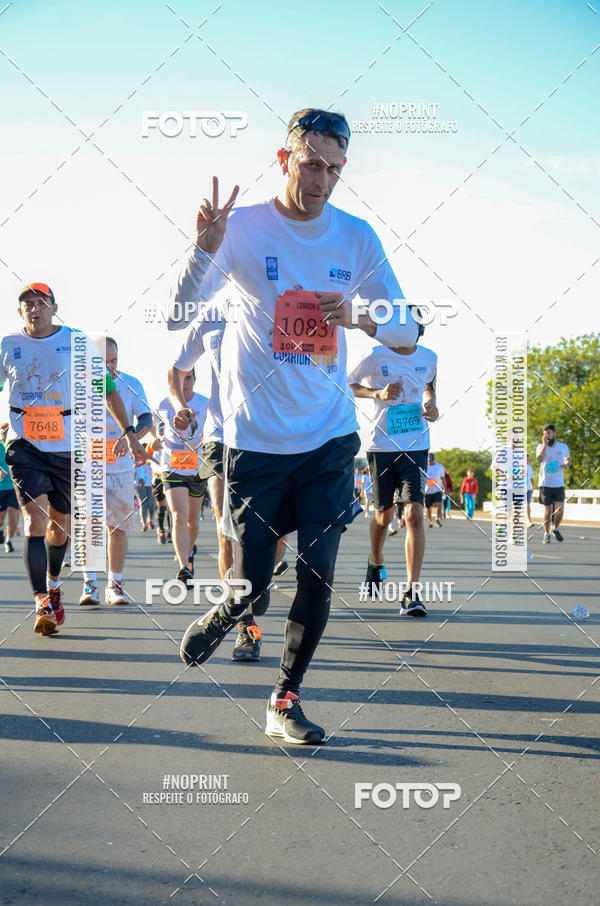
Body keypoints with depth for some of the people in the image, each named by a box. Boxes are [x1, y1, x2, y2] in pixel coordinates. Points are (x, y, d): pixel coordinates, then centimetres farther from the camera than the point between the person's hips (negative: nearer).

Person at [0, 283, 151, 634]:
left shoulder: (76, 341, 0)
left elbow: (106, 388, 6)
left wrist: (129, 432, 1)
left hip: (68, 444, 1)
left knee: (60, 524, 12)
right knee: (35, 518, -16)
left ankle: (54, 584, 39)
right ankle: (42, 604, -17)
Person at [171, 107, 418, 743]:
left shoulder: (357, 237, 2)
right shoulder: (242, 227, -6)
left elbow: (407, 331, 5)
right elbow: (178, 319, -11)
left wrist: (362, 318, -17)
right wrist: (206, 248, -28)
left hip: (330, 436, 3)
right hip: (256, 438, -2)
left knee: (318, 577, 0)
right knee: (252, 581, -1)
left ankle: (285, 701, 19)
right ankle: (220, 617, 35)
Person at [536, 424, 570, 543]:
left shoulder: (563, 447, 4)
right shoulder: (541, 447, -2)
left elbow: (568, 459, 20)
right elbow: (539, 459, -21)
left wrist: (567, 465, -3)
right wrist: (545, 444, -24)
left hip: (559, 484, 1)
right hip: (545, 484, -1)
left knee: (560, 510, -4)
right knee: (547, 510, 2)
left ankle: (555, 528, 24)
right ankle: (546, 534, 16)